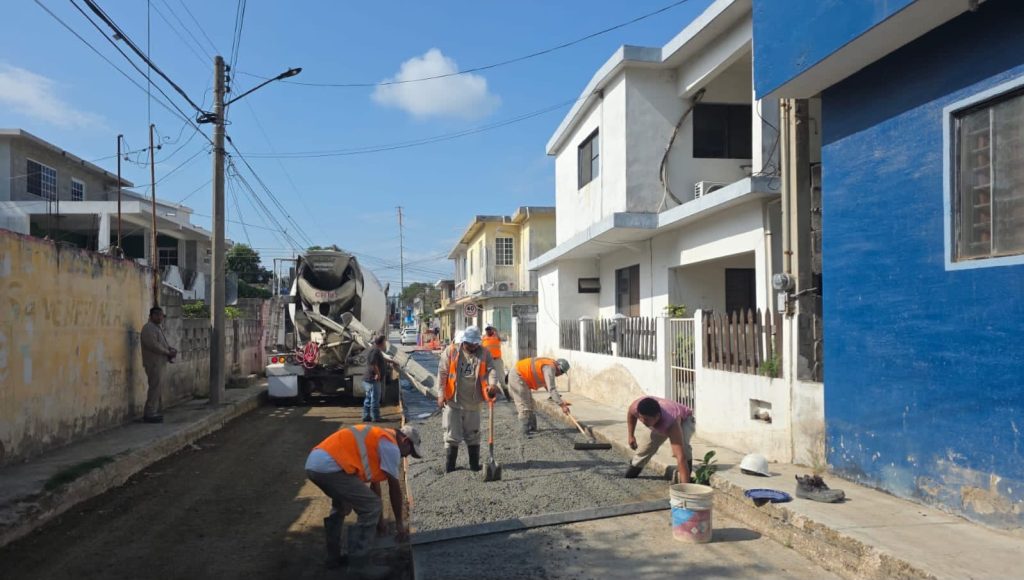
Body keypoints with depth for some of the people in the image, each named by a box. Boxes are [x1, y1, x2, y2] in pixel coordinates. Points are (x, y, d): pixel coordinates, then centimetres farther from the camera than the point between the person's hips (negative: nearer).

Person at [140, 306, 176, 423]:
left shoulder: (157, 328, 20)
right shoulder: (149, 328, -12)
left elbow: (163, 344, 23)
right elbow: (153, 345, -22)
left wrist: (171, 350, 4)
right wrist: (168, 353, -15)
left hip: (159, 363, 10)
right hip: (154, 363, -10)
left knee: (157, 388, 13)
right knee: (155, 387, -9)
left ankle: (157, 411, 19)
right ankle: (149, 414, -6)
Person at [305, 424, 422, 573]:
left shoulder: (377, 439, 30)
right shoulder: (391, 446, 2)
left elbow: (374, 482, 35)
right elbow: (395, 488, 7)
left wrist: (380, 520, 40)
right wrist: (399, 523, 19)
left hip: (313, 463, 11)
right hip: (330, 467, -10)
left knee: (341, 505, 33)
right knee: (371, 509, 0)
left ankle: (334, 558, 38)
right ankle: (358, 567, 8)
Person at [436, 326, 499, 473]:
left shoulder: (484, 354, 3)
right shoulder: (451, 351, -3)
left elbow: (491, 369, -8)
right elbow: (442, 372, -3)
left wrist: (492, 383, -29)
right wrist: (441, 394, -9)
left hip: (473, 402, 2)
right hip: (453, 401, -2)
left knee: (473, 434, 14)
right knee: (452, 435, 2)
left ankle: (475, 465, 26)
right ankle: (449, 467, 12)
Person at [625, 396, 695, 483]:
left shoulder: (671, 423, -49)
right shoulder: (636, 407, -37)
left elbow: (681, 457, -54)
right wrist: (631, 436, -7)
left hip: (684, 420, -5)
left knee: (683, 445, -32)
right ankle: (634, 467, 33)